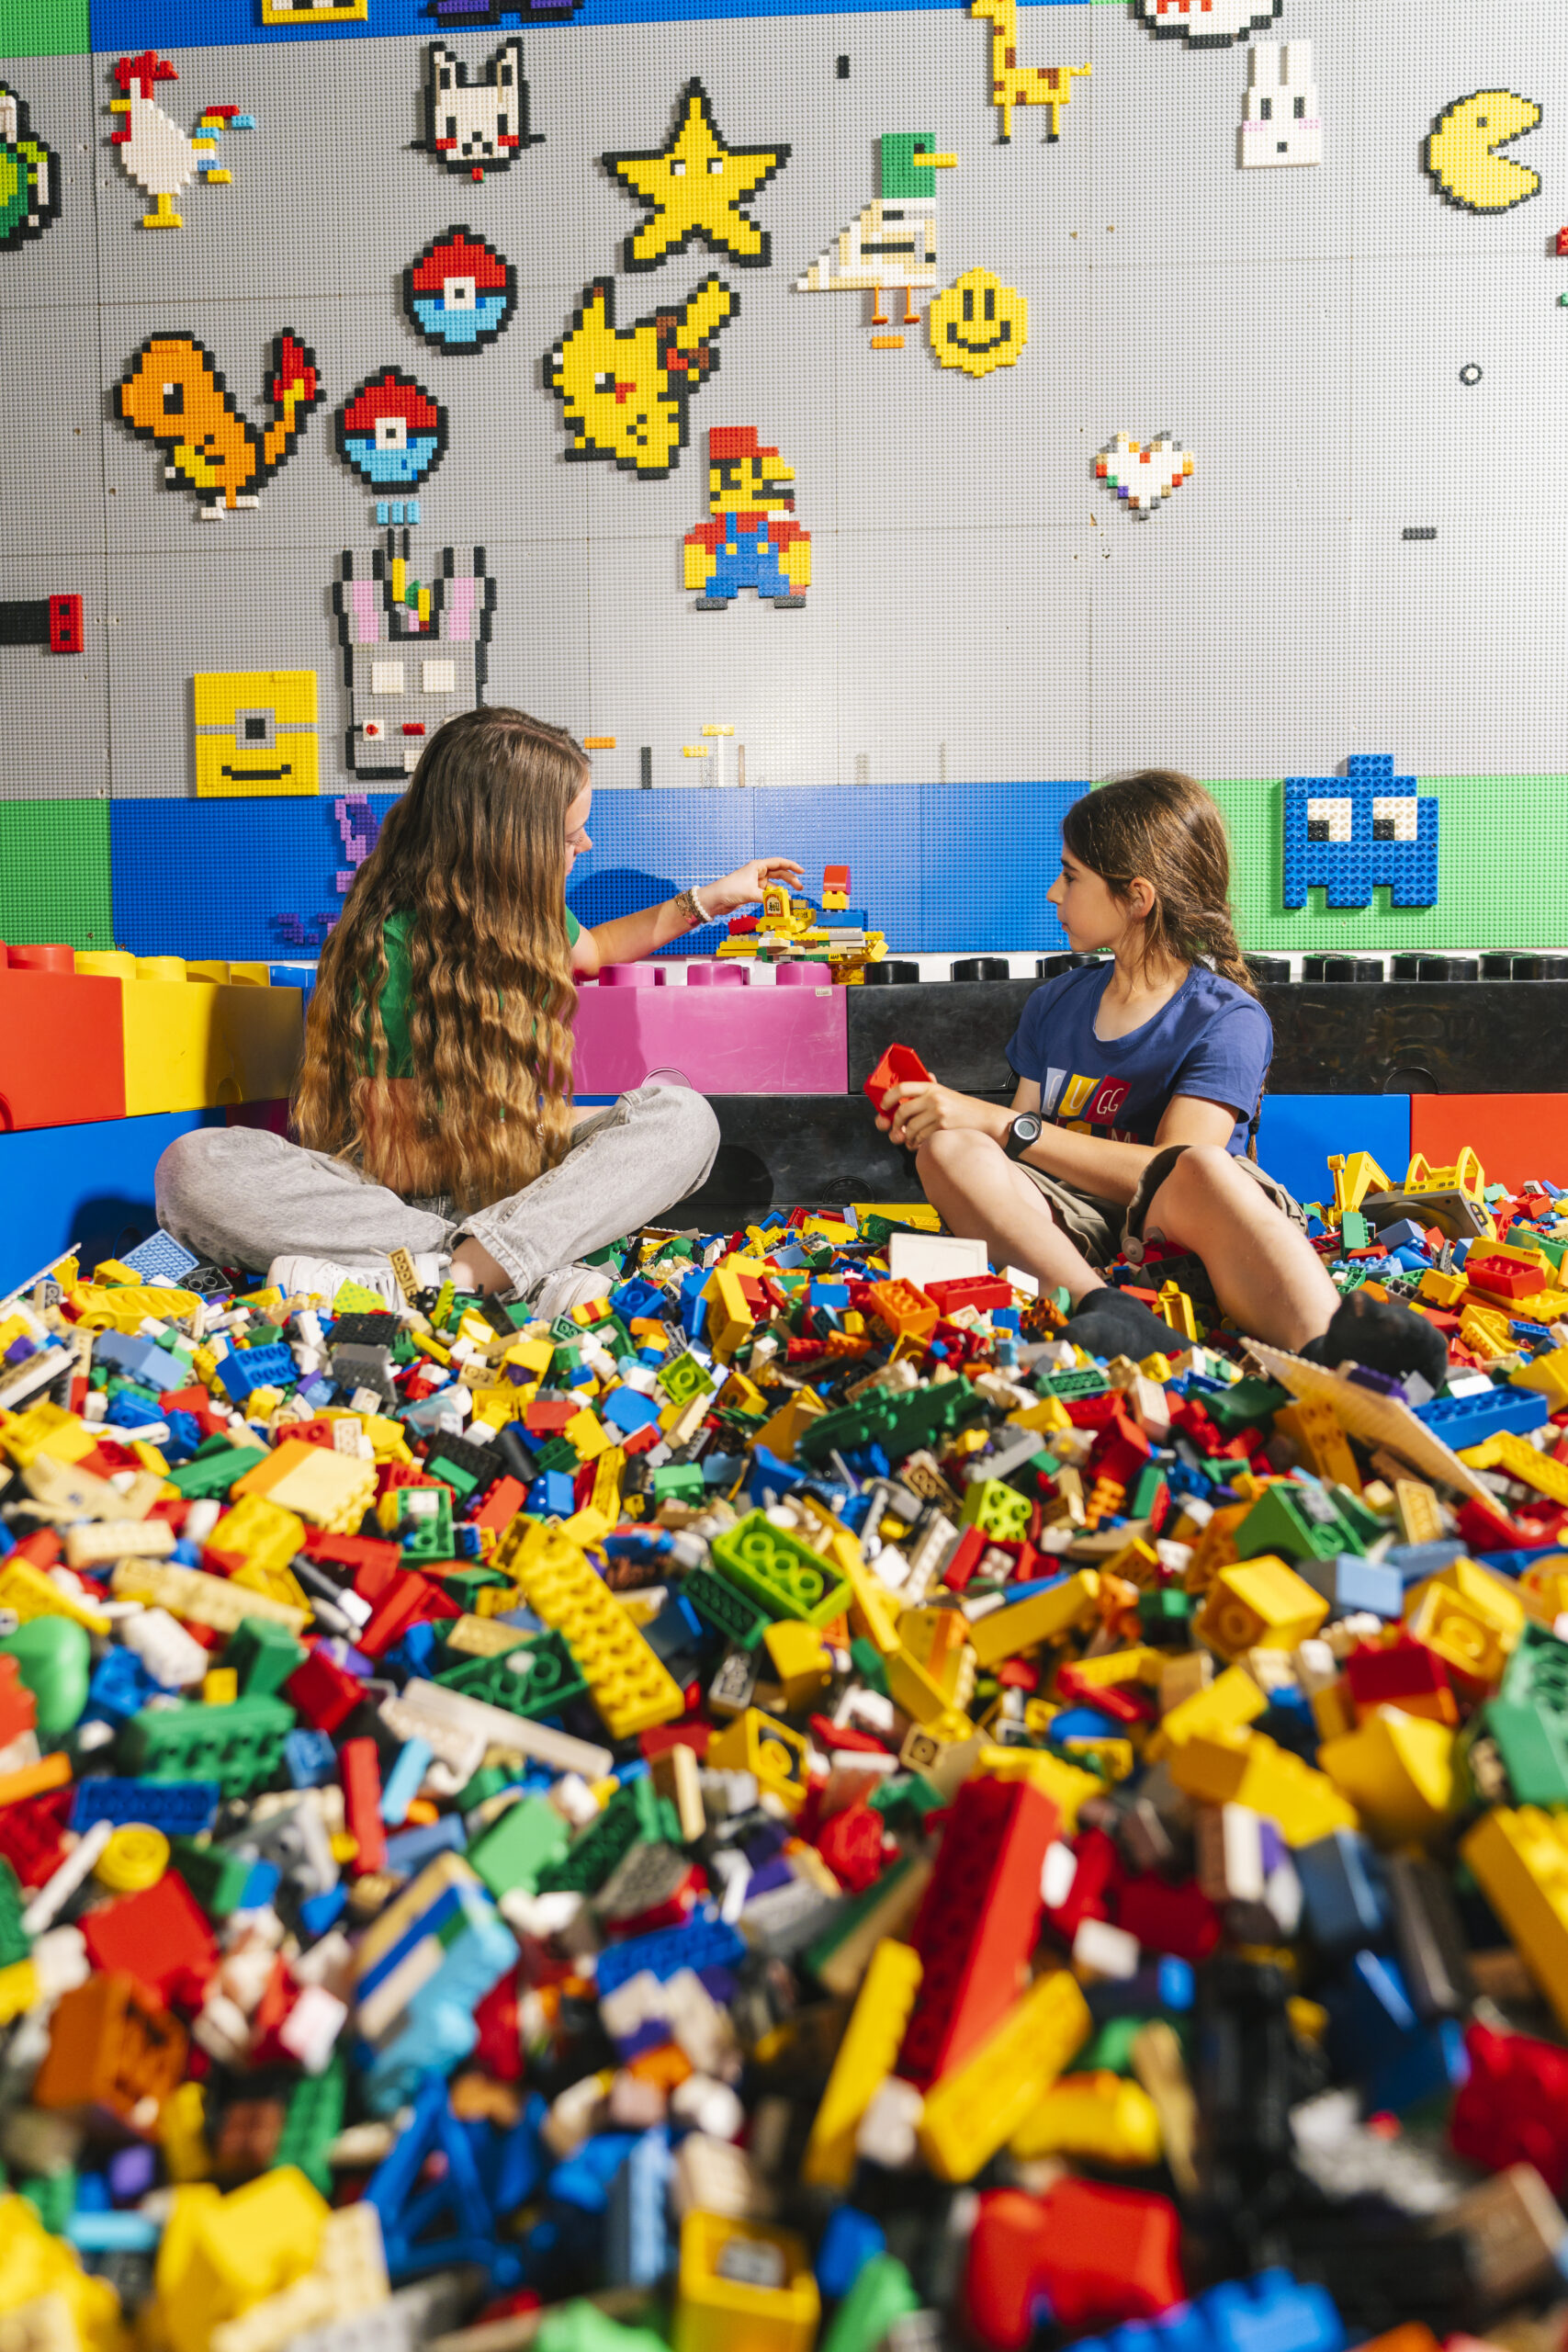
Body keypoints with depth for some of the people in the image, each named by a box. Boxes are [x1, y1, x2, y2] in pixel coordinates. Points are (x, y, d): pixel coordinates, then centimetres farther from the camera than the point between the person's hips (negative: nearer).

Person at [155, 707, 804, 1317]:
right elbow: (397, 1163, -16)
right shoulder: (392, 949, -19)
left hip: (510, 1180, 5)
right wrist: (558, 1127, -11)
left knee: (682, 1117, -19)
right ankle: (533, 1271, -43)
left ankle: (420, 1276, -36)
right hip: (388, 1193, -5)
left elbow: (592, 948, 30)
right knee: (195, 1169, -33)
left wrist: (707, 901, 25)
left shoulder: (523, 913, 2)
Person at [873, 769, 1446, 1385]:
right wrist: (954, 1112, 0)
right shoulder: (1054, 1004, 18)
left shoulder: (1227, 1021, -3)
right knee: (947, 1149, -24)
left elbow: (1172, 1172, -16)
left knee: (1201, 1169, -39)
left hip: (1179, 1231, -5)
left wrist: (1001, 1122, -15)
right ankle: (1104, 1310, -46)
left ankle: (1329, 1351, -64)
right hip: (1076, 1230, 5)